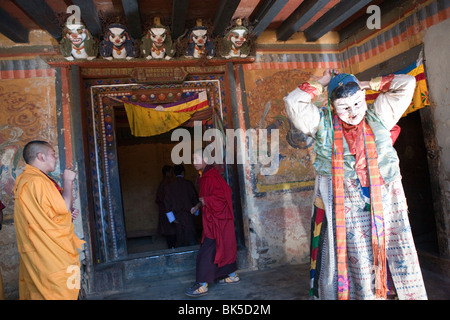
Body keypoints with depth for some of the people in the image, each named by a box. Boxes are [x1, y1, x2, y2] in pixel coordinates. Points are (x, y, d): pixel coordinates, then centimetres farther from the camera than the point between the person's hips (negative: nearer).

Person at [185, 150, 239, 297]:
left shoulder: (211, 176, -20)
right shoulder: (204, 176, 11)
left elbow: (221, 196, -23)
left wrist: (205, 201, -15)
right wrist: (198, 206, 10)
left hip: (216, 220, -10)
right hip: (212, 218, 10)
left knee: (207, 252, -6)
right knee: (223, 247, 18)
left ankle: (202, 285, 1)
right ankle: (232, 275, 31)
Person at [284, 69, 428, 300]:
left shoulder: (377, 116, 12)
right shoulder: (323, 123, 5)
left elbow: (407, 83, 14)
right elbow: (293, 102, -6)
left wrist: (368, 84, 13)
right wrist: (322, 83, 5)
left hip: (383, 201, 3)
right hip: (342, 205, -2)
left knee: (394, 257, 4)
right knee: (353, 261, -1)